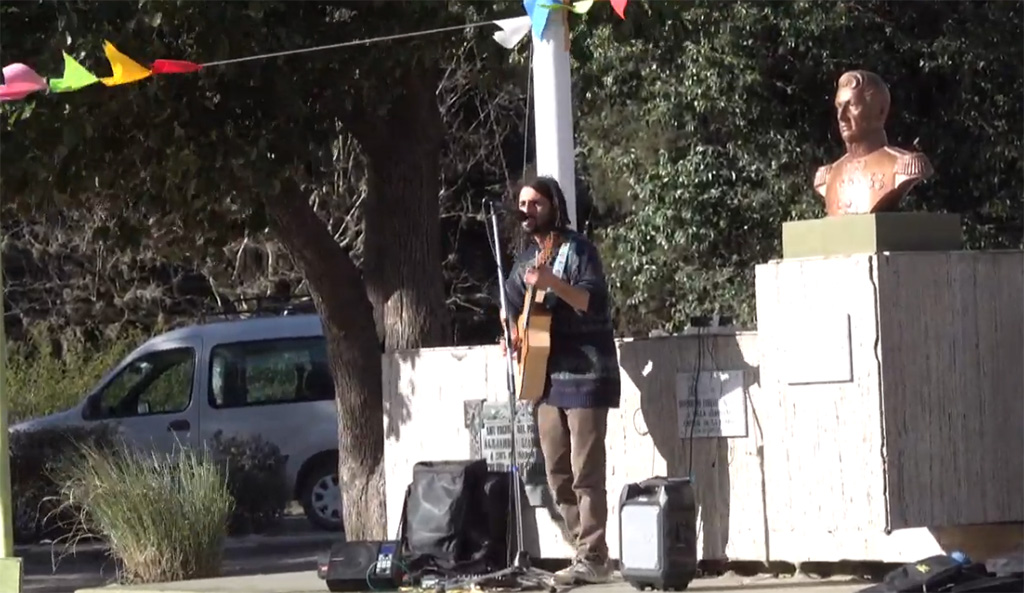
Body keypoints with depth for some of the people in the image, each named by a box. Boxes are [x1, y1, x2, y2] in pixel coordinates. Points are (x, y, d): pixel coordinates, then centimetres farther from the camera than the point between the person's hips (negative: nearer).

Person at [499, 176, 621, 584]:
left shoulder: (577, 248, -8)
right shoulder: (526, 258, 15)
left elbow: (594, 301, -21)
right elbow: (516, 308, 27)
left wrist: (552, 283, -35)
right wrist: (514, 334, 6)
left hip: (584, 374, -8)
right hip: (546, 377, 8)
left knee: (585, 473, -10)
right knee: (557, 475, 8)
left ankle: (593, 559, -9)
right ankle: (586, 551, 14)